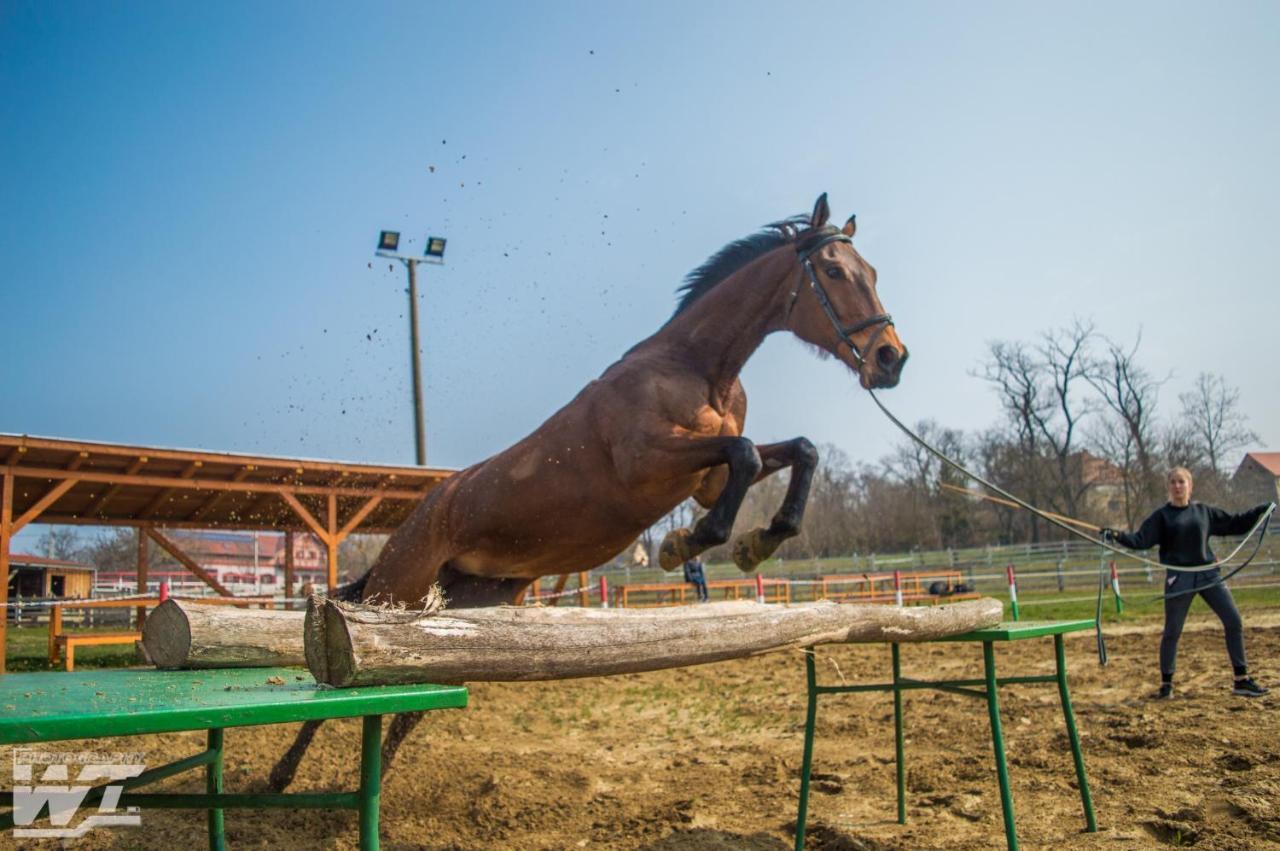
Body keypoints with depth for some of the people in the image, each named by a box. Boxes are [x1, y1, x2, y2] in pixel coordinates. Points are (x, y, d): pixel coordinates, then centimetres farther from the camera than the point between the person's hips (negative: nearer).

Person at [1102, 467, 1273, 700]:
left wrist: (1261, 510, 12)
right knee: (1172, 632, 0)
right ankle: (1166, 685, 13)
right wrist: (1118, 536, -25)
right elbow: (1141, 540, -9)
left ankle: (1241, 681, 11)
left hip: (1208, 575, 3)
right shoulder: (1162, 516, 0)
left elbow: (1234, 524, 19)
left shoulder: (1204, 511, 9)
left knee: (1234, 622, -1)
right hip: (1178, 579, -3)